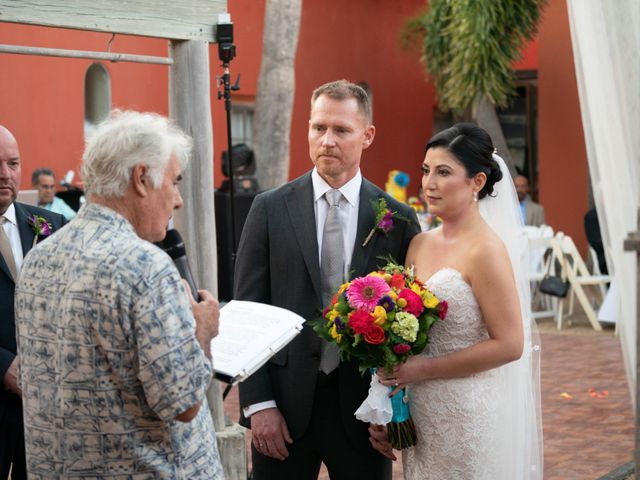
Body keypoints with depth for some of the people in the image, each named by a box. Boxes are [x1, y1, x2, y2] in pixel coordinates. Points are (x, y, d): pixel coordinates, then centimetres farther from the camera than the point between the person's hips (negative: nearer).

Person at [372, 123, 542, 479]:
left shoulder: (486, 250, -15)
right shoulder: (420, 244, 6)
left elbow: (509, 345, -18)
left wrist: (422, 369, -16)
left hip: (469, 419, -6)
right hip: (421, 415, 7)